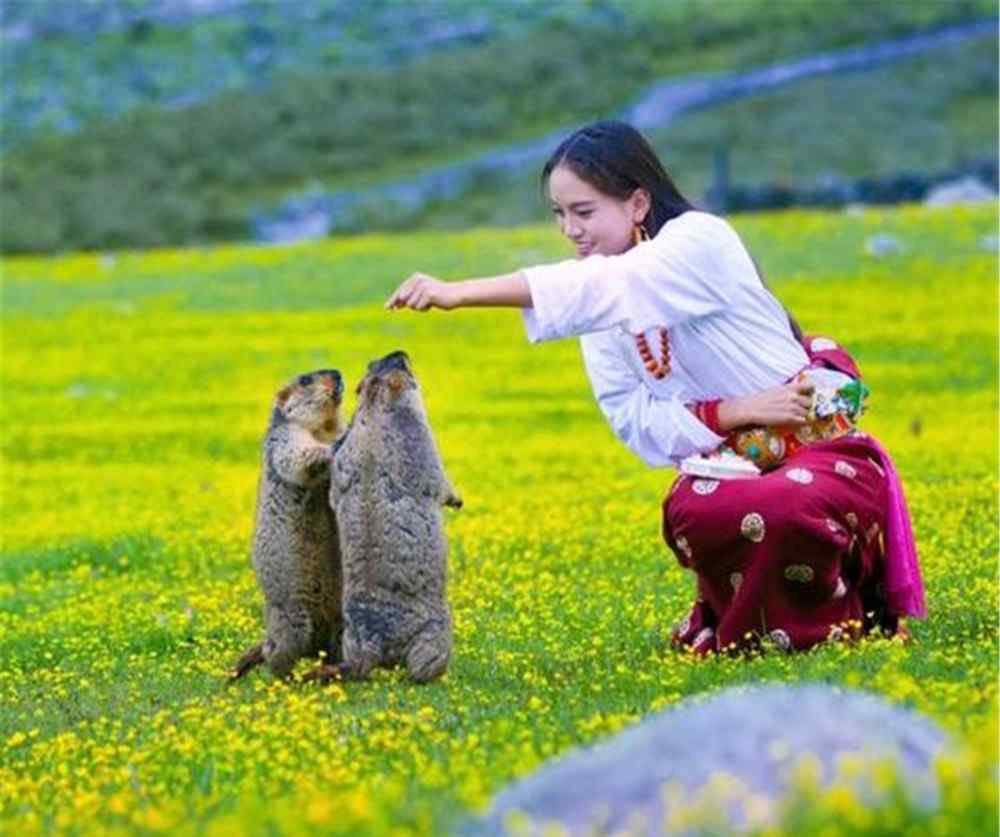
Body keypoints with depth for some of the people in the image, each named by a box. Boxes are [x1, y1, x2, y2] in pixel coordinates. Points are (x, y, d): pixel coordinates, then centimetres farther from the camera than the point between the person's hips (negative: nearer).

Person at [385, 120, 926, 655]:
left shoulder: (700, 239, -17)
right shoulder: (600, 313, 3)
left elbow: (605, 285, -35)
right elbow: (633, 418, -5)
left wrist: (460, 293, -44)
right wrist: (731, 413, -24)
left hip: (821, 450, -5)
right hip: (730, 466, 5)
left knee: (779, 510, -40)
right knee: (687, 514, -32)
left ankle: (833, 624, -7)